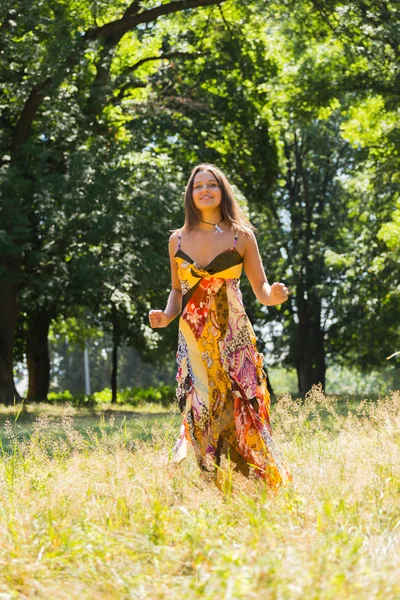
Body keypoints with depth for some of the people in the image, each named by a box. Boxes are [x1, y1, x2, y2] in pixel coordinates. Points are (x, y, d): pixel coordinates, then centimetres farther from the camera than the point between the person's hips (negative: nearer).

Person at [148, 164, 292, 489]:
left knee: (240, 408, -8)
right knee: (199, 412, -4)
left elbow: (261, 288, 5)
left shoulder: (241, 236, 3)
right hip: (192, 339, 2)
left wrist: (273, 296, -18)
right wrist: (167, 315, -2)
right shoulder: (178, 239, 9)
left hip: (232, 337, -2)